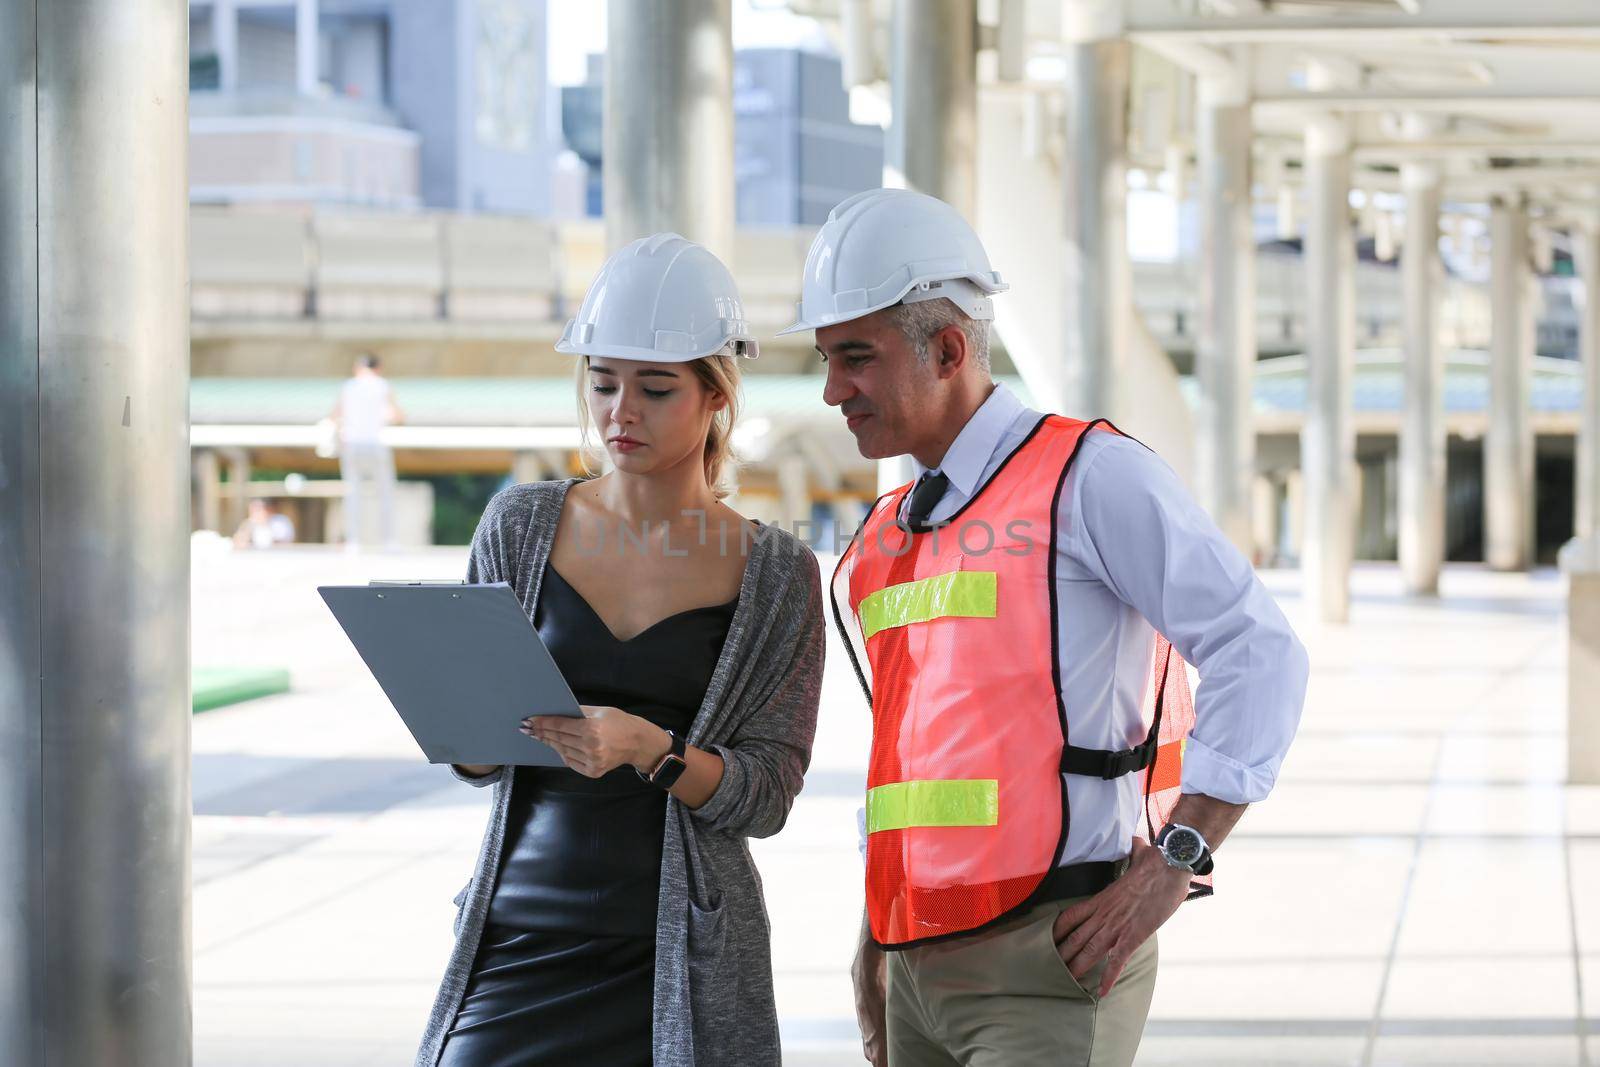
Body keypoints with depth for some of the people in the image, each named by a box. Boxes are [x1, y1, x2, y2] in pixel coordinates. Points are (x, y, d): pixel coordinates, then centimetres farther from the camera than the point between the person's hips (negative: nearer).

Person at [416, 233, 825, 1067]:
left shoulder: (774, 575, 0)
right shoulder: (522, 526, 5)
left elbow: (765, 795, -5)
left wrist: (648, 749, -22)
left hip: (678, 958, -1)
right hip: (519, 930, 1)